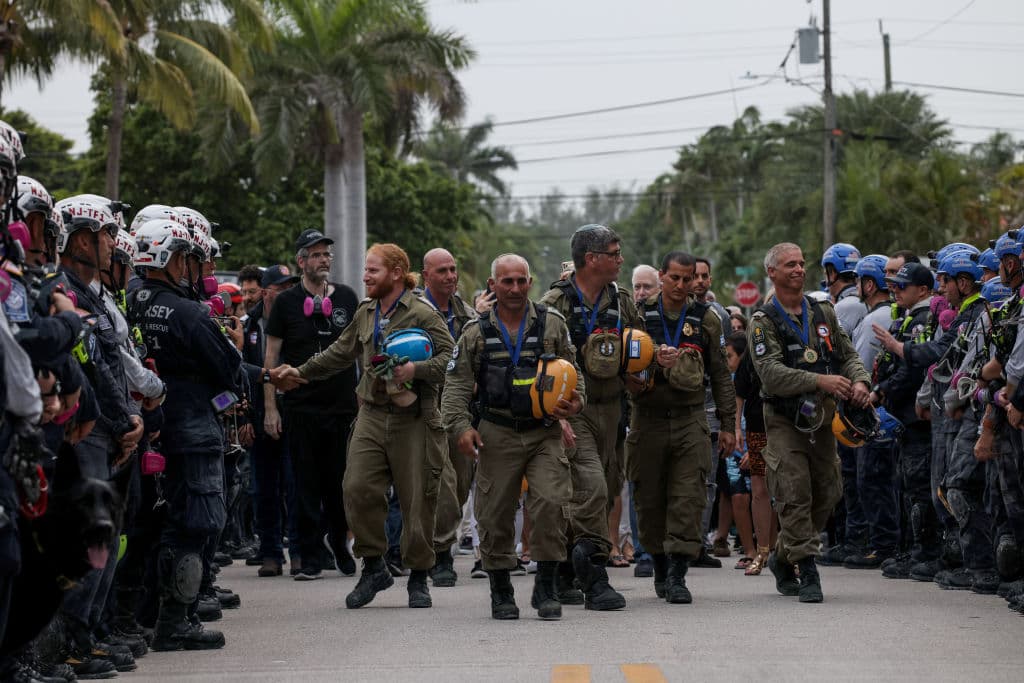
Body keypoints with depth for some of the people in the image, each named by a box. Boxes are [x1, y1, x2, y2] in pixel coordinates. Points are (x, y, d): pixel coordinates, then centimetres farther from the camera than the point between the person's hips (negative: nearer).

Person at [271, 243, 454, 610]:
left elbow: (451, 356, -13)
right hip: (372, 414, 6)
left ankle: (419, 577, 13)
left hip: (413, 418, -6)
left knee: (417, 499, -1)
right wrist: (300, 373, 23)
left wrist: (417, 369, -25)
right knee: (358, 488, -6)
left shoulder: (423, 313, -7)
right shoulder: (365, 313, 15)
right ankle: (373, 567, 9)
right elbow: (339, 353, 25)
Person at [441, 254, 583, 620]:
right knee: (495, 513, 2)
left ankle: (546, 587, -4)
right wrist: (461, 426, -8)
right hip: (498, 435, 1)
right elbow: (457, 385, 5)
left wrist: (574, 402, -8)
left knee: (551, 502, -16)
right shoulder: (476, 333, 5)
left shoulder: (552, 324, 5)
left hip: (544, 432, -1)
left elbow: (573, 372, 12)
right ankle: (501, 591, 18)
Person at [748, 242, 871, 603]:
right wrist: (820, 381, -28)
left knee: (826, 493, 8)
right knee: (795, 495, -11)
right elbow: (771, 374, -18)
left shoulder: (824, 313, 12)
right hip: (785, 421, -5)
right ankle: (808, 572, -8)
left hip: (822, 420, 5)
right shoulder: (763, 322, -5)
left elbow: (848, 355, 15)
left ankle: (783, 558, 26)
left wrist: (859, 381, -8)